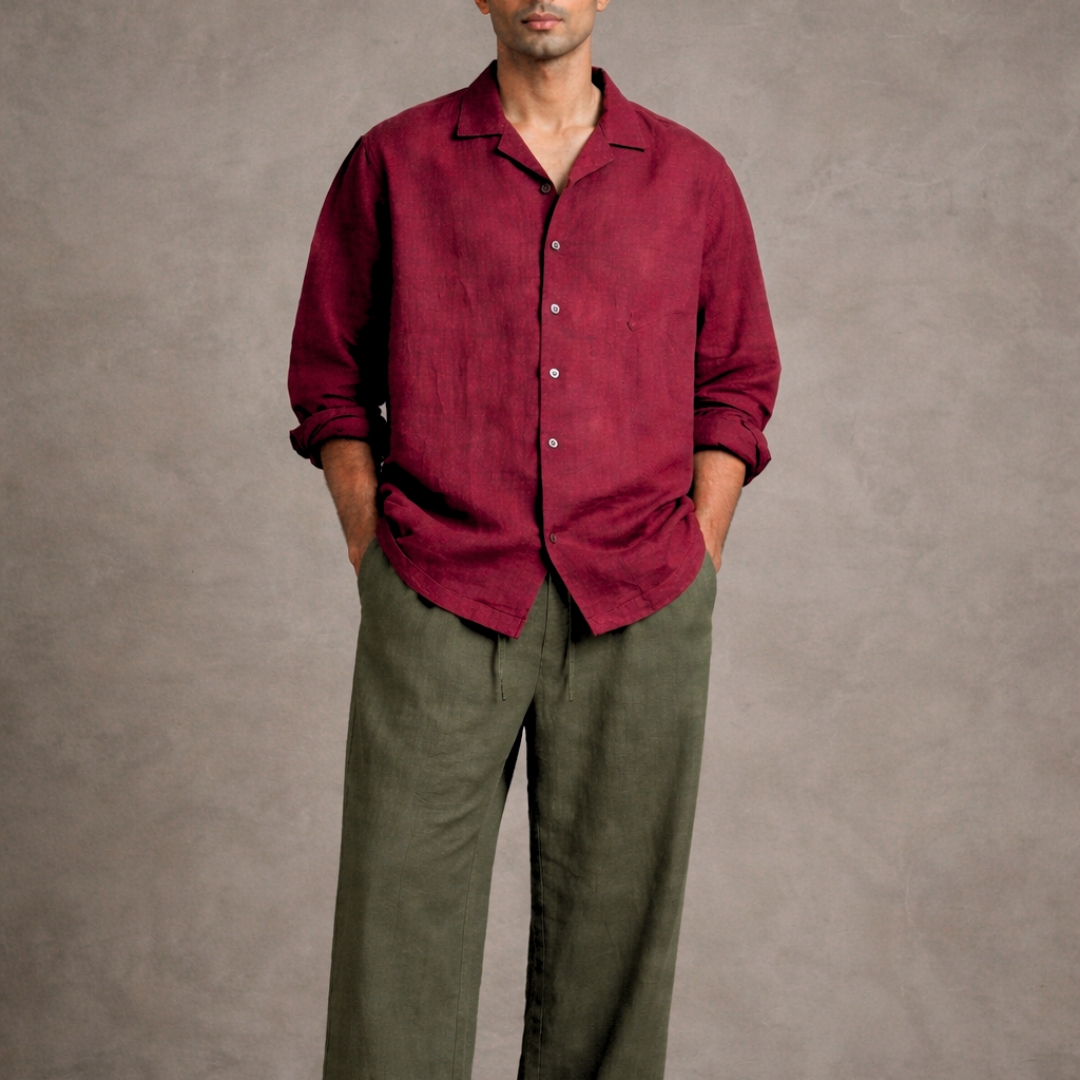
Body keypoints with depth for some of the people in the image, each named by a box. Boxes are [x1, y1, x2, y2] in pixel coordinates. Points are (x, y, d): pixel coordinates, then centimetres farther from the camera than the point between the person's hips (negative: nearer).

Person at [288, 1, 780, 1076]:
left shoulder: (692, 176, 10)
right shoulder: (392, 163, 7)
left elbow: (737, 383, 14)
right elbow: (330, 380, 11)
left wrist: (690, 569, 4)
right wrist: (376, 561, 1)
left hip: (639, 616, 1)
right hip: (438, 602, -1)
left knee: (613, 931, 7)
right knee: (401, 935, -1)